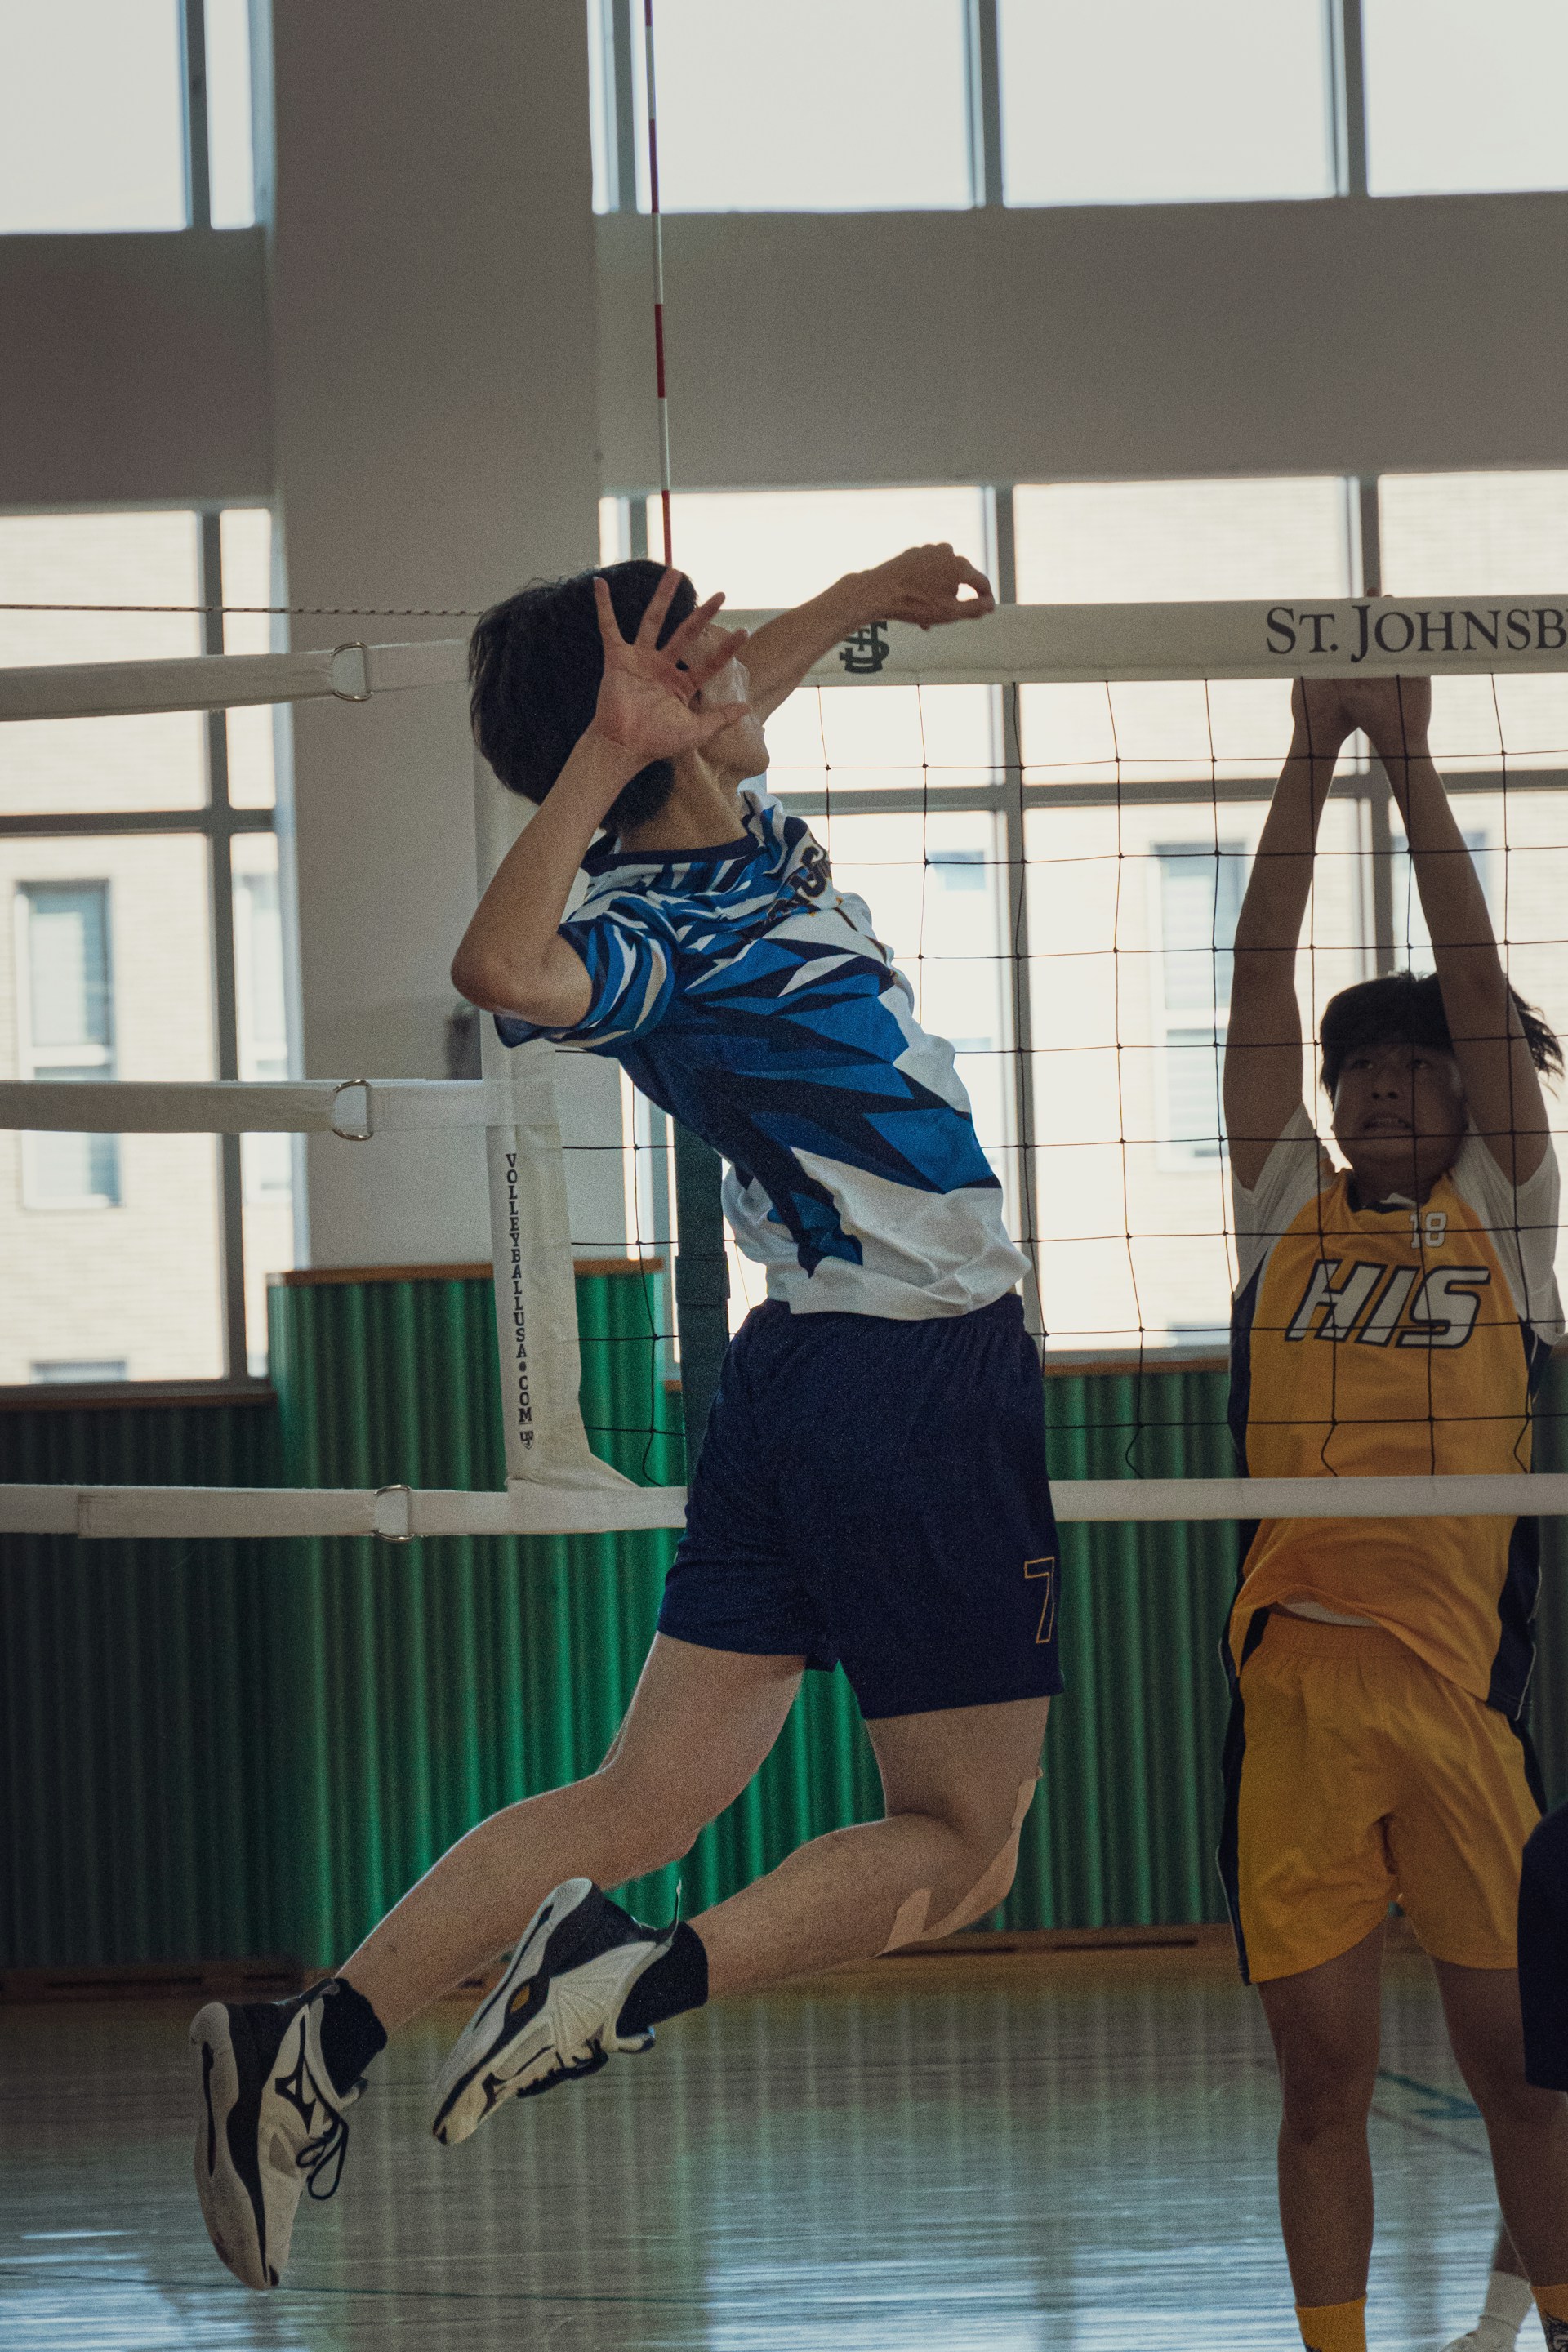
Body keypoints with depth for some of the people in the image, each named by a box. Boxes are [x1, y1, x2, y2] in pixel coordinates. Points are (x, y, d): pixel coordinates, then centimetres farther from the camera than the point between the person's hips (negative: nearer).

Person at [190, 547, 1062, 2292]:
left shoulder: (739, 840, 6)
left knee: (644, 1802, 5)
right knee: (959, 1840, 0)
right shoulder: (673, 935, -20)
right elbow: (506, 971, -44)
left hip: (804, 1371, 9)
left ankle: (314, 2042, -5)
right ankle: (655, 1978, -21)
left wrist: (867, 595, 39)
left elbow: (732, 693, 31)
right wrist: (607, 754, -43)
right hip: (925, 1381, -9)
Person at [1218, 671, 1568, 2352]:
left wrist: (1411, 767, 3)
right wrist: (1311, 762, 5)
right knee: (1322, 2070, 4)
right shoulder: (1288, 1212, 14)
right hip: (1292, 1687, 1)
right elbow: (1259, 985, 9)